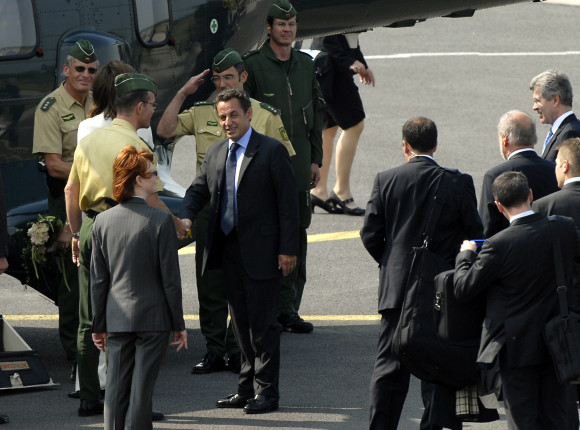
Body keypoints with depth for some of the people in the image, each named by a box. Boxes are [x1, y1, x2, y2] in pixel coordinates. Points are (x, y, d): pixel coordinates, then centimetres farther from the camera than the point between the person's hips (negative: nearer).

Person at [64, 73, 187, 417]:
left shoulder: (89, 141, 10)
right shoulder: (134, 145, -11)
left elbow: (71, 191, 13)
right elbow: (149, 198, -14)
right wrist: (177, 224, 1)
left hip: (89, 229, 7)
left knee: (89, 321, 11)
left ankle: (89, 398, 14)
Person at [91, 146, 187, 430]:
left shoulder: (103, 221, 1)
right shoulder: (160, 221, -12)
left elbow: (98, 280, 5)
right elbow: (170, 278, -9)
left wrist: (99, 326, 13)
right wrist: (178, 324, 0)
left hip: (118, 318, 4)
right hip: (153, 318, -4)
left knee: (116, 388, 7)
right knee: (141, 389, 0)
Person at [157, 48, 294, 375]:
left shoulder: (266, 115, 3)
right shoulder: (202, 112, 9)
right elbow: (165, 130, 1)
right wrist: (183, 93, -2)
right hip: (210, 208, 3)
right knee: (210, 283, 4)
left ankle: (239, 352, 7)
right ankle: (214, 351, 11)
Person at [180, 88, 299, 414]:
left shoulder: (272, 151, -8)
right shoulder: (216, 153, 12)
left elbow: (288, 202, -9)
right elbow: (198, 190, 16)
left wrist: (288, 249, -13)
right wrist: (187, 217, -7)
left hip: (262, 251, -6)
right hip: (230, 250, 7)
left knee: (262, 323, -3)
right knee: (242, 323, 13)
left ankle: (266, 391, 4)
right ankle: (248, 387, 21)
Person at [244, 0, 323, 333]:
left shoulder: (306, 65, 13)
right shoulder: (253, 65, -4)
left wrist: (316, 159, 13)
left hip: (299, 165, 5)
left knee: (297, 236, 5)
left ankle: (288, 309, 10)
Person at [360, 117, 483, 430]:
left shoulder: (385, 181, -4)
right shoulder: (458, 183, -7)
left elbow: (370, 235, -2)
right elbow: (475, 233, -4)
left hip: (396, 287, 1)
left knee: (389, 368, 7)